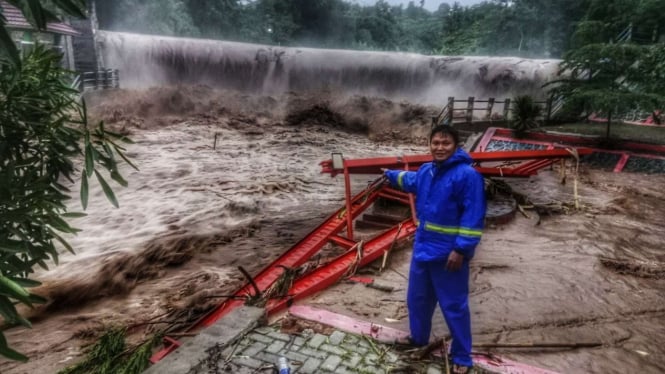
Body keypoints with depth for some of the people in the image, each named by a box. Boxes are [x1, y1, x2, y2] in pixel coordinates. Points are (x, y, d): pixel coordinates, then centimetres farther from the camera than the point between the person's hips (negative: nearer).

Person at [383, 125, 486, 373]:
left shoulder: (467, 175, -18)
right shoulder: (426, 171, 5)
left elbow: (473, 217, -20)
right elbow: (410, 180, 30)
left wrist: (461, 249, -23)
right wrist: (391, 175, 46)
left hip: (449, 254, -8)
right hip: (423, 249, 8)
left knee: (454, 307, 4)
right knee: (417, 299, 21)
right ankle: (418, 340, 44)